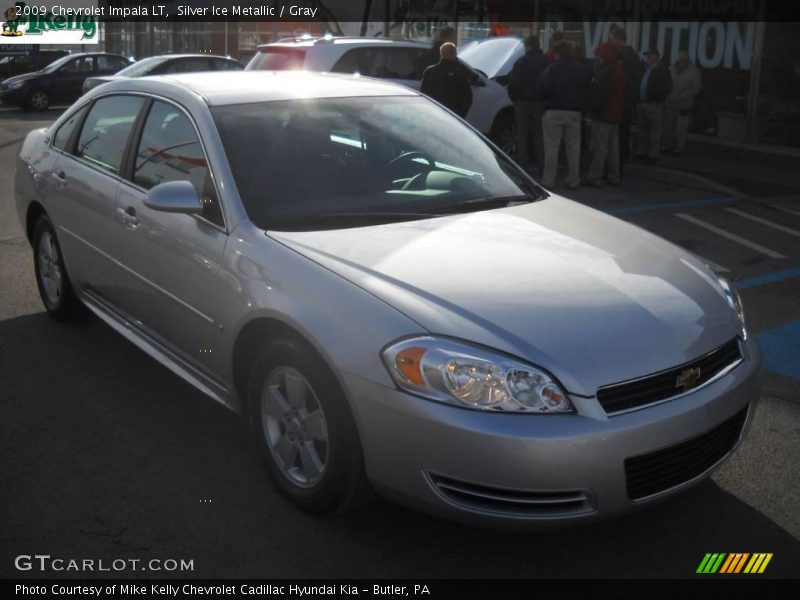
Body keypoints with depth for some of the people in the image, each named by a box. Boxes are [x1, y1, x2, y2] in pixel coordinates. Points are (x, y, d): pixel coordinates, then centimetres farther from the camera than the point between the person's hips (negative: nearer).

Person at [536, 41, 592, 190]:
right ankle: (573, 180, 14)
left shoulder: (553, 69, -11)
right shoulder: (584, 69, 6)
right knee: (573, 147, 10)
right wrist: (582, 105, 17)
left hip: (554, 111, -4)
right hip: (575, 112, 4)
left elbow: (541, 87, -14)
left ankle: (549, 180, -2)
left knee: (551, 147, -1)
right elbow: (588, 90, 9)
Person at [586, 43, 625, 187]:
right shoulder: (619, 71, 14)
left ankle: (594, 177, -7)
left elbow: (600, 94, -21)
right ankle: (614, 176, 20)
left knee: (599, 148, -8)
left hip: (603, 115, -10)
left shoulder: (606, 72, -17)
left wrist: (593, 109, -14)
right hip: (615, 115, 10)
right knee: (613, 147, 14)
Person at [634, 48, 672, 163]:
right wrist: (639, 98, 12)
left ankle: (653, 154, 3)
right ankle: (641, 151, 24)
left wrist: (659, 99, -14)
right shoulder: (646, 69, 15)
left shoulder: (661, 70, -8)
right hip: (642, 103, 8)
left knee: (654, 130, -2)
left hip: (653, 105, -8)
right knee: (641, 129, 14)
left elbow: (667, 87, -13)